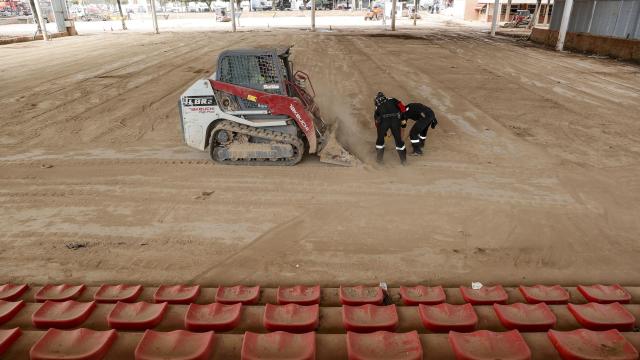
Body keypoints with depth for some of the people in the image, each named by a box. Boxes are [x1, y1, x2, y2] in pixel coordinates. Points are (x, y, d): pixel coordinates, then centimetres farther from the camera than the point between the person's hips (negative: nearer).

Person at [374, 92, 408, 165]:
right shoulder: (392, 100, 30)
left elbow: (376, 120, 35)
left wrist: (383, 132, 46)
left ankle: (379, 159, 30)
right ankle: (403, 159, 24)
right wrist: (403, 119, 13)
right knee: (398, 139, 16)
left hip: (383, 120, 0)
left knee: (380, 138, 24)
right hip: (395, 119, 0)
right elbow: (401, 106, 12)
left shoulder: (378, 107, 33)